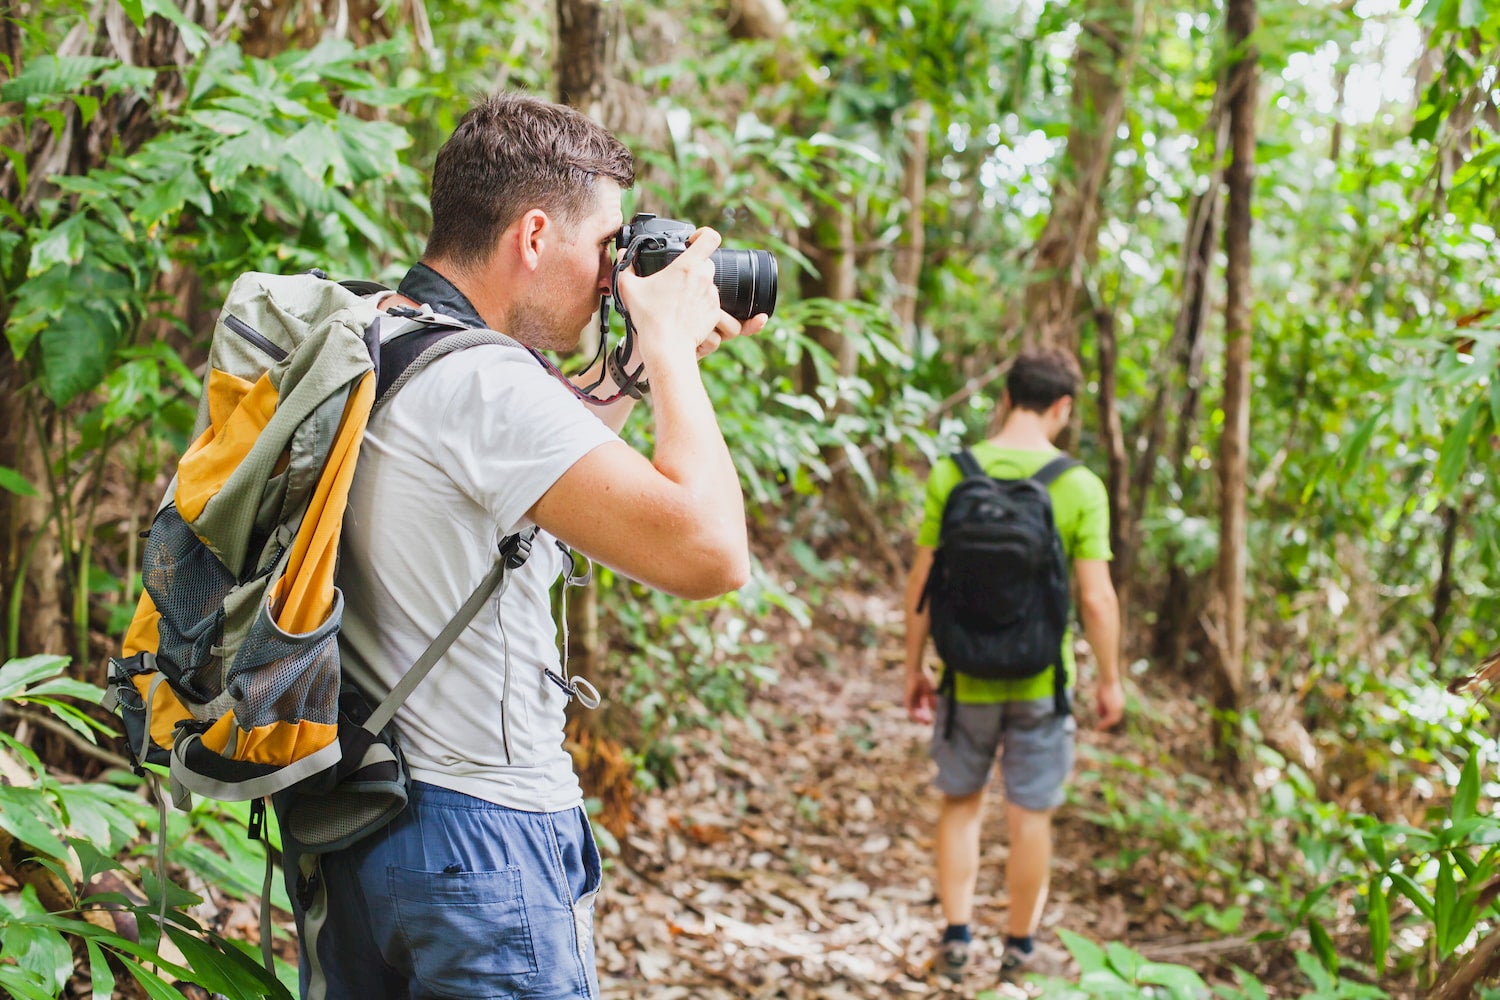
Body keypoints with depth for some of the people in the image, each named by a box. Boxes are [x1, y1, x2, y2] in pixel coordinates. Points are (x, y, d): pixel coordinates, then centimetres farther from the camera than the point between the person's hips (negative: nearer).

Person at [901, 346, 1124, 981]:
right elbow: (1096, 599, -10)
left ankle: (956, 935, 17)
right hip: (1041, 683, -1)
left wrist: (914, 668, 7)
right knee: (1029, 815, 12)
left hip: (967, 677, 1)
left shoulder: (950, 475, -7)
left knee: (960, 803, 18)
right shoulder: (1079, 487, -11)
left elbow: (921, 584, -4)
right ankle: (1020, 944, 24)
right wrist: (1110, 681, 3)